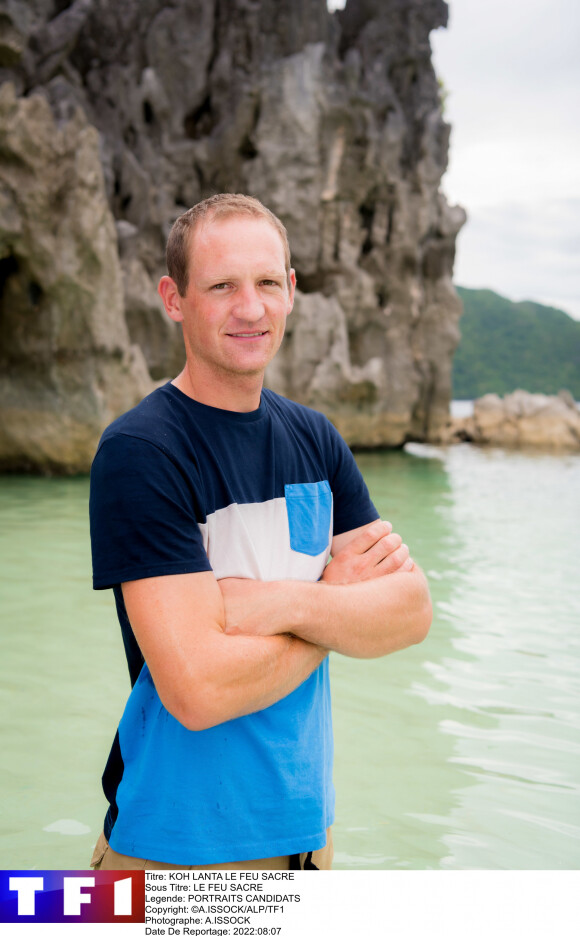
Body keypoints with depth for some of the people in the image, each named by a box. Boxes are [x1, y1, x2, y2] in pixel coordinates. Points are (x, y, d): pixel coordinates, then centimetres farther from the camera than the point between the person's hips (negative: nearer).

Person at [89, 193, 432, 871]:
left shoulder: (314, 439, 2)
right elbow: (199, 688, -26)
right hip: (181, 843, -6)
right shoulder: (137, 453, -19)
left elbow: (413, 611, -5)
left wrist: (288, 603, -23)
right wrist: (342, 599, -13)